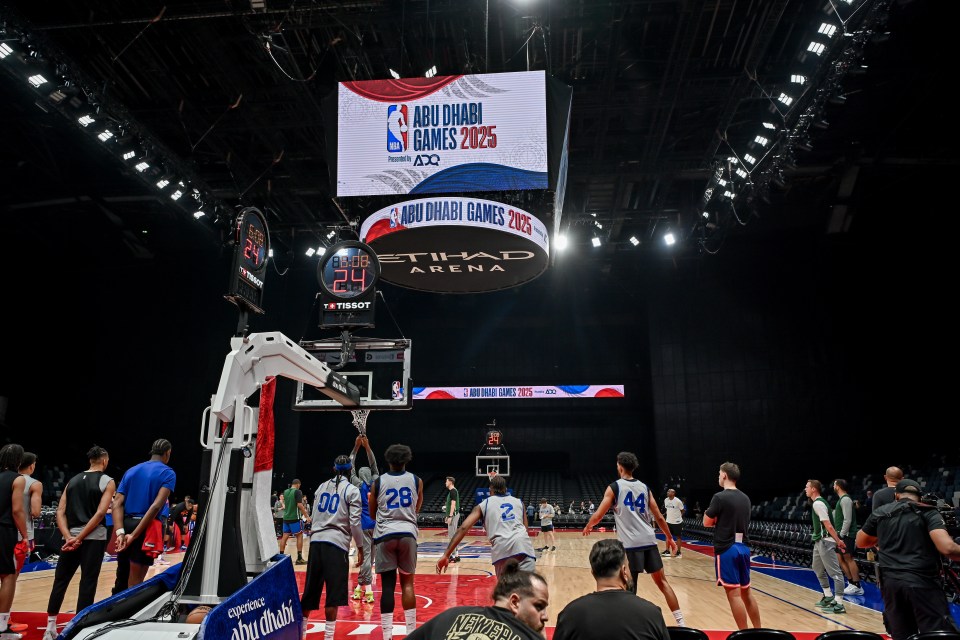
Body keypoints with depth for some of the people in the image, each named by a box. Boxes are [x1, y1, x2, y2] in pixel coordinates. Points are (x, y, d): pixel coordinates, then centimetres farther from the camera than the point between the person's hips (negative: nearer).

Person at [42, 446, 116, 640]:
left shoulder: (73, 480, 13)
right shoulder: (108, 481, -2)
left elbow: (60, 512, 4)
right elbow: (100, 513, -13)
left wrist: (69, 537, -4)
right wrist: (80, 538, -10)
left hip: (70, 538, 5)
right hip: (94, 538, -5)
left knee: (60, 582, 14)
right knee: (87, 585, 2)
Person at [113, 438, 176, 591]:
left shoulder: (132, 470, 15)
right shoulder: (168, 473, -2)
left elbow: (117, 503, 3)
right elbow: (157, 505, -16)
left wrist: (120, 532, -8)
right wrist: (134, 535, -17)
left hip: (126, 524, 6)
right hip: (147, 527, -6)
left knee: (122, 575, 18)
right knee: (135, 579, 0)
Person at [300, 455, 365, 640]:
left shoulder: (321, 487, 15)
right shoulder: (352, 490, -2)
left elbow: (314, 516, 18)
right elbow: (354, 521, -7)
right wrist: (360, 546, 2)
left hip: (316, 541, 6)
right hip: (337, 543, -6)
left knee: (311, 588, 15)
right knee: (334, 591, -1)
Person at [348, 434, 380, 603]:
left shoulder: (358, 485, -4)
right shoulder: (376, 483, 4)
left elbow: (351, 468, 3)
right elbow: (374, 466, 14)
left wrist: (356, 447, 5)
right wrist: (367, 447, 13)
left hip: (363, 525, -5)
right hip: (375, 524, 5)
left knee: (365, 555, -7)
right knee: (369, 556, 12)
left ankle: (368, 590, -11)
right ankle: (360, 587, 22)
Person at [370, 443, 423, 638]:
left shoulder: (378, 482, 4)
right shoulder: (416, 481, 6)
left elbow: (372, 514, 14)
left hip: (385, 535, 0)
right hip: (407, 534, 1)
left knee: (387, 586, 4)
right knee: (407, 583, 11)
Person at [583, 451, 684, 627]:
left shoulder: (614, 487, -1)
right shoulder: (644, 487, 13)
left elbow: (598, 515, -1)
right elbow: (659, 517, 14)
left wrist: (587, 527, 18)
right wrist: (670, 537, 27)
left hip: (630, 543, -5)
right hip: (649, 540, 5)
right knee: (662, 581, 14)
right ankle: (680, 621, 15)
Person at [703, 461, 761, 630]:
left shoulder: (720, 497, -12)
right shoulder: (745, 498, 10)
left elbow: (707, 522, -5)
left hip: (727, 549, -8)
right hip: (743, 548, 8)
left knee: (734, 593, -4)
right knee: (746, 591, 17)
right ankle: (758, 630, 24)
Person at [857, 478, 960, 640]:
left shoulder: (880, 512, 12)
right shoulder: (928, 512, 1)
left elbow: (860, 542, 23)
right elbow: (947, 548, -15)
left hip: (890, 582, 4)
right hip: (922, 582, -4)